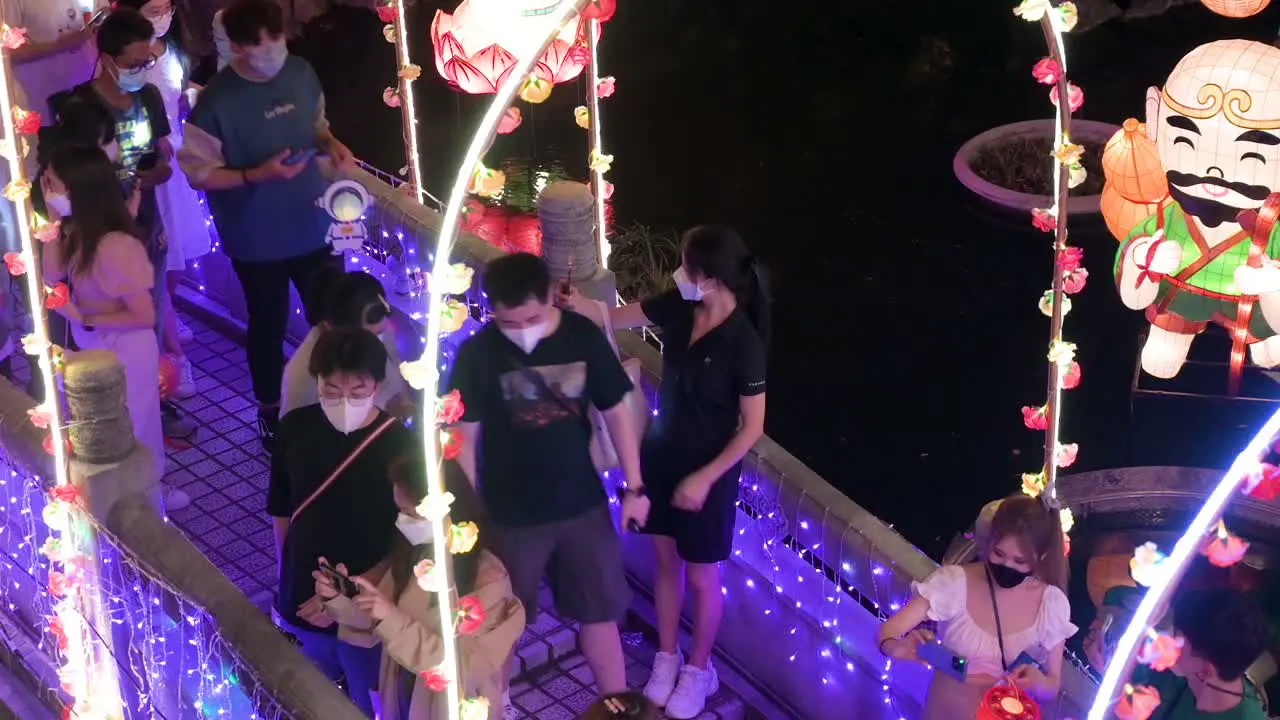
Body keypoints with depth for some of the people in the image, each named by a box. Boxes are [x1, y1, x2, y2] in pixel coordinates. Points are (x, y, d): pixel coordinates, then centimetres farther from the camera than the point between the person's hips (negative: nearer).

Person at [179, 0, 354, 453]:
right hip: (257, 240, -4)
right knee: (268, 327, 15)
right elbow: (199, 174, -15)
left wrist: (332, 144, -9)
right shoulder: (217, 102, -21)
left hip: (313, 225, 4)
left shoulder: (302, 73, -6)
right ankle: (270, 413, 36)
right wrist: (258, 174, -26)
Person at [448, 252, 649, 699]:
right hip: (509, 513, -2)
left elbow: (616, 412, 0)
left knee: (600, 612, 14)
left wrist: (634, 487, 1)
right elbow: (465, 437, -9)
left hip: (582, 504, 2)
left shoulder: (583, 337, -10)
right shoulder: (476, 355, -16)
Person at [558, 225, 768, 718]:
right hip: (662, 454, 5)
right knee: (665, 559, 20)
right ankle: (667, 656, 40)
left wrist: (706, 477, -18)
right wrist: (580, 305, -21)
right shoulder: (678, 308, -11)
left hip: (708, 470, -5)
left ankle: (699, 670, 34)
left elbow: (753, 427, -19)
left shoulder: (743, 343, -27)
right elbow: (615, 319, 1)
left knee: (700, 575, 12)